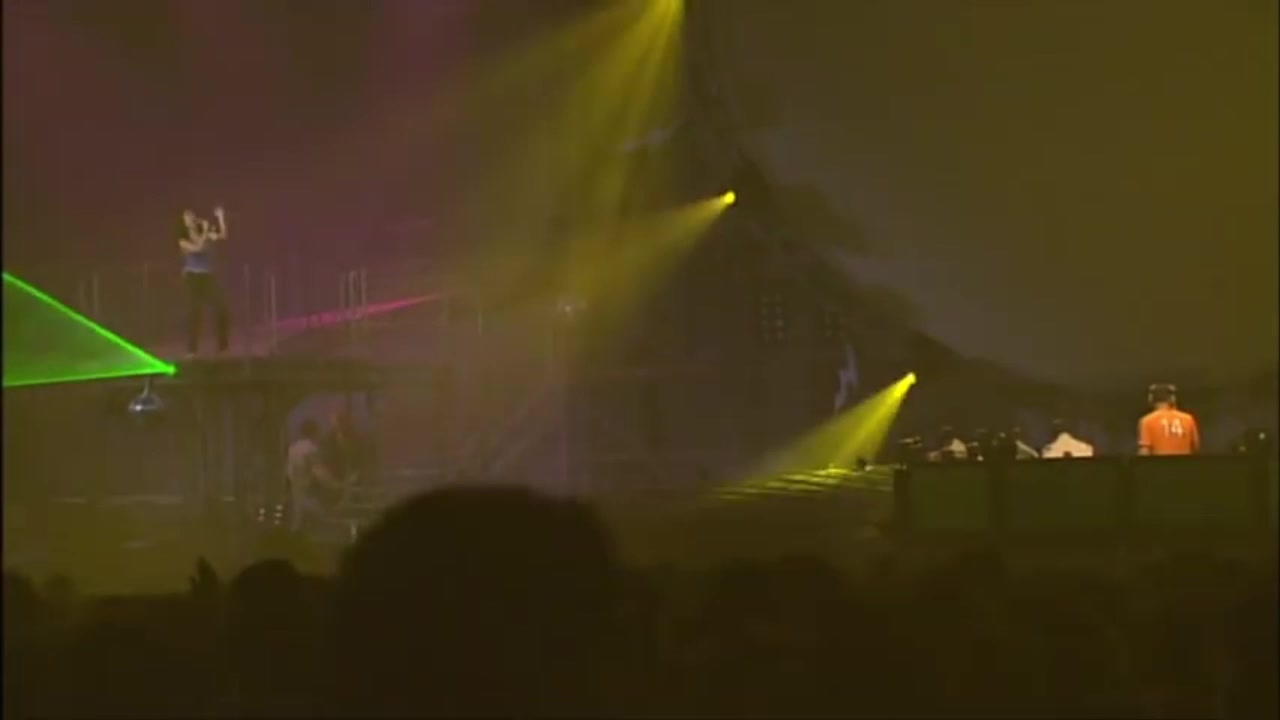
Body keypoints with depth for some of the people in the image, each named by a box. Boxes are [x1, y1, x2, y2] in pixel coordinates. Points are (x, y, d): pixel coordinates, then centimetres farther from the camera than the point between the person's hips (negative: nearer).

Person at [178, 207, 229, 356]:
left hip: (208, 276, 4)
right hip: (193, 277, -4)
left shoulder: (206, 236, 7)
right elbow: (196, 248, -20)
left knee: (221, 308, -1)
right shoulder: (183, 240, -3)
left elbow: (223, 235, -7)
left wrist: (220, 218, -14)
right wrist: (205, 233, -16)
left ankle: (223, 345, 12)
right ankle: (192, 349, -2)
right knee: (194, 311, -7)